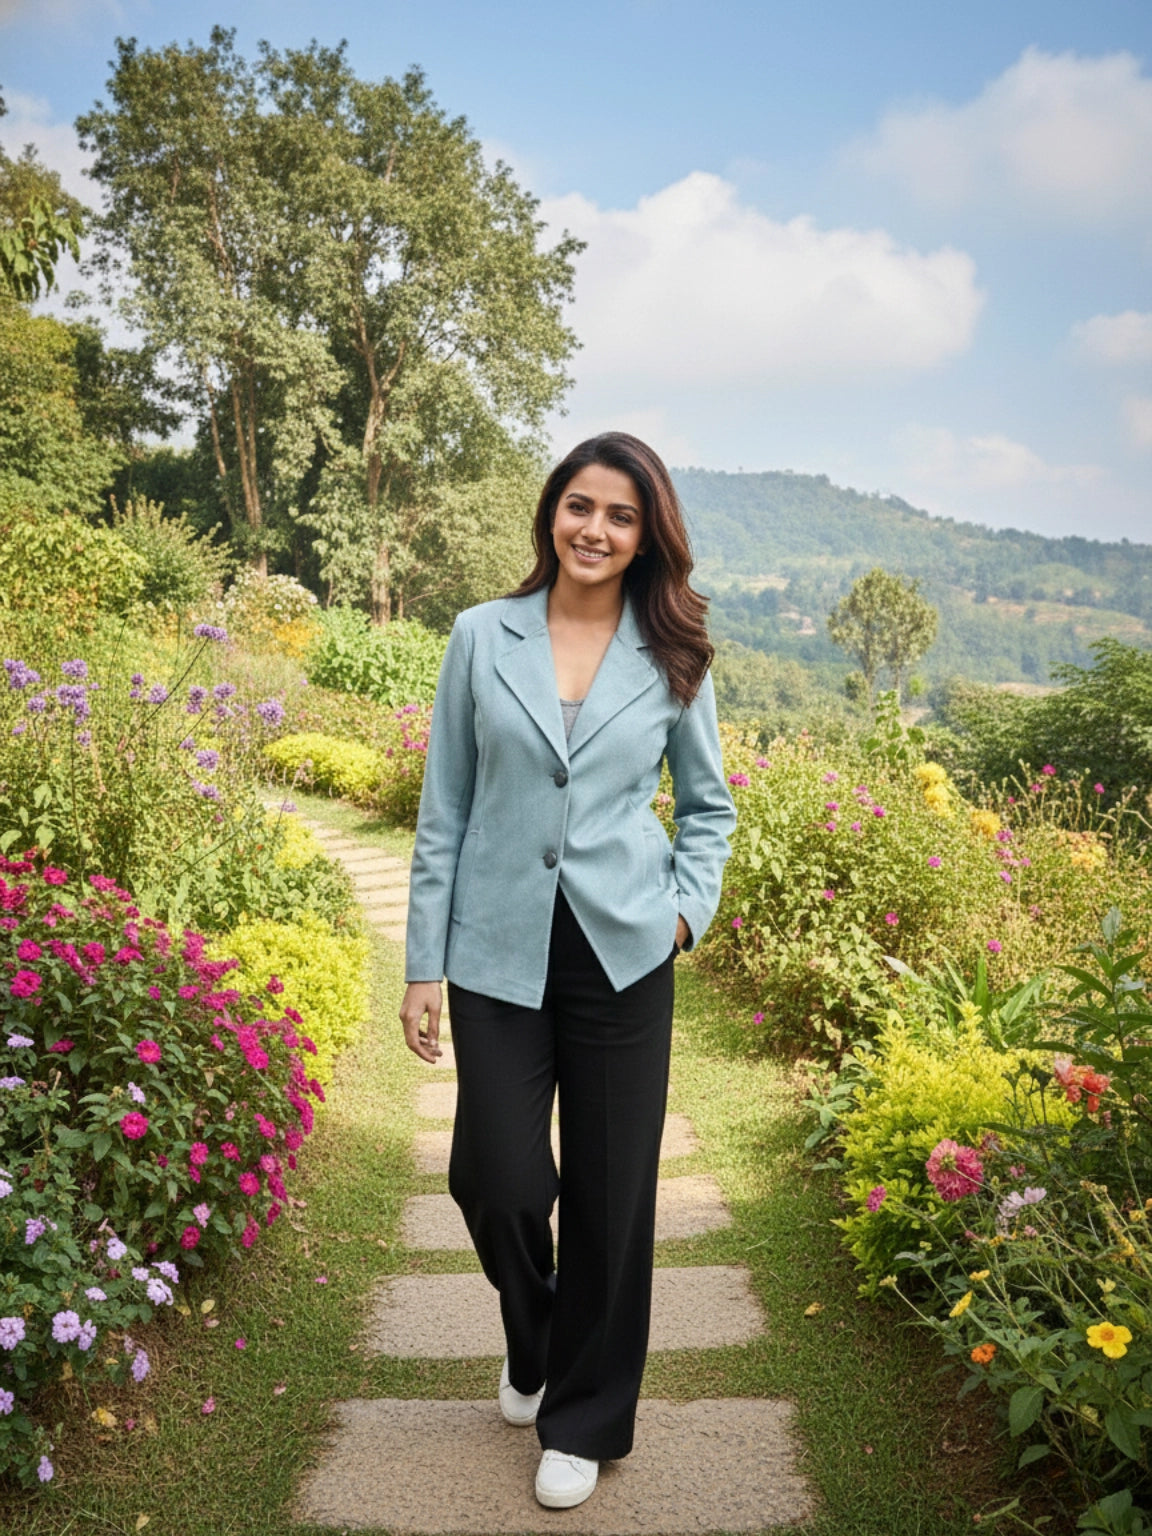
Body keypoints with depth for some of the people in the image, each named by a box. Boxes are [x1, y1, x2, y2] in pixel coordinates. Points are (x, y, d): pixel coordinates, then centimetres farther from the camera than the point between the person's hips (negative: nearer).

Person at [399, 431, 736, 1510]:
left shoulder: (671, 657, 2)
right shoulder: (483, 637, 0)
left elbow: (708, 804, 14)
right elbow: (444, 809, 2)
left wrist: (688, 907, -2)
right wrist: (422, 964, 0)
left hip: (623, 955, 1)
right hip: (500, 954, 0)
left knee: (612, 1191, 7)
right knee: (500, 1179, 1)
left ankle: (585, 1416, 29)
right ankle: (531, 1341, 36)